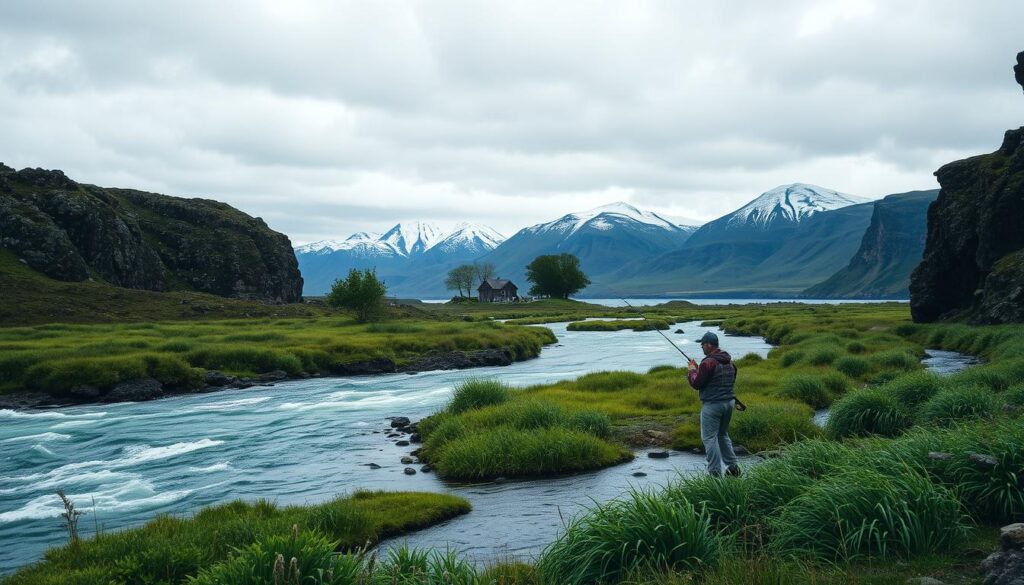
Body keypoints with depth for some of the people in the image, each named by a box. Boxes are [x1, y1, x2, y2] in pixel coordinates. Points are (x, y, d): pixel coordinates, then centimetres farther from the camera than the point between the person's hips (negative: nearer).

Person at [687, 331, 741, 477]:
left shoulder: (708, 363, -18)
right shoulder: (729, 361, 8)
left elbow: (697, 384, -16)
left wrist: (692, 371, 5)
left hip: (712, 404, -8)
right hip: (729, 402, 8)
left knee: (709, 438, -1)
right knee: (723, 434, 23)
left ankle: (715, 473, -2)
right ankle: (733, 465, 18)